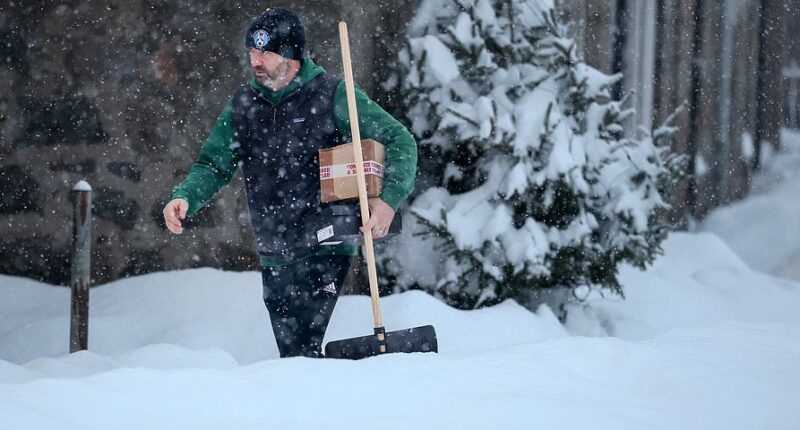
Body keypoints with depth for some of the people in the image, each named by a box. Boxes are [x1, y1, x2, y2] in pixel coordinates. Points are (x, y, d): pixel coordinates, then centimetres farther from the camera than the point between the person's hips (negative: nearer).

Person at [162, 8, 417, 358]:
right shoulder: (243, 104, 9)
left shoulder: (331, 95, -6)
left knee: (301, 351, -18)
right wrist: (185, 197, -7)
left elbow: (400, 141, -4)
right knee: (292, 354, 10)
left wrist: (389, 198, -19)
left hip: (325, 252, -6)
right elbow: (214, 164, 15)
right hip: (274, 258, 6)